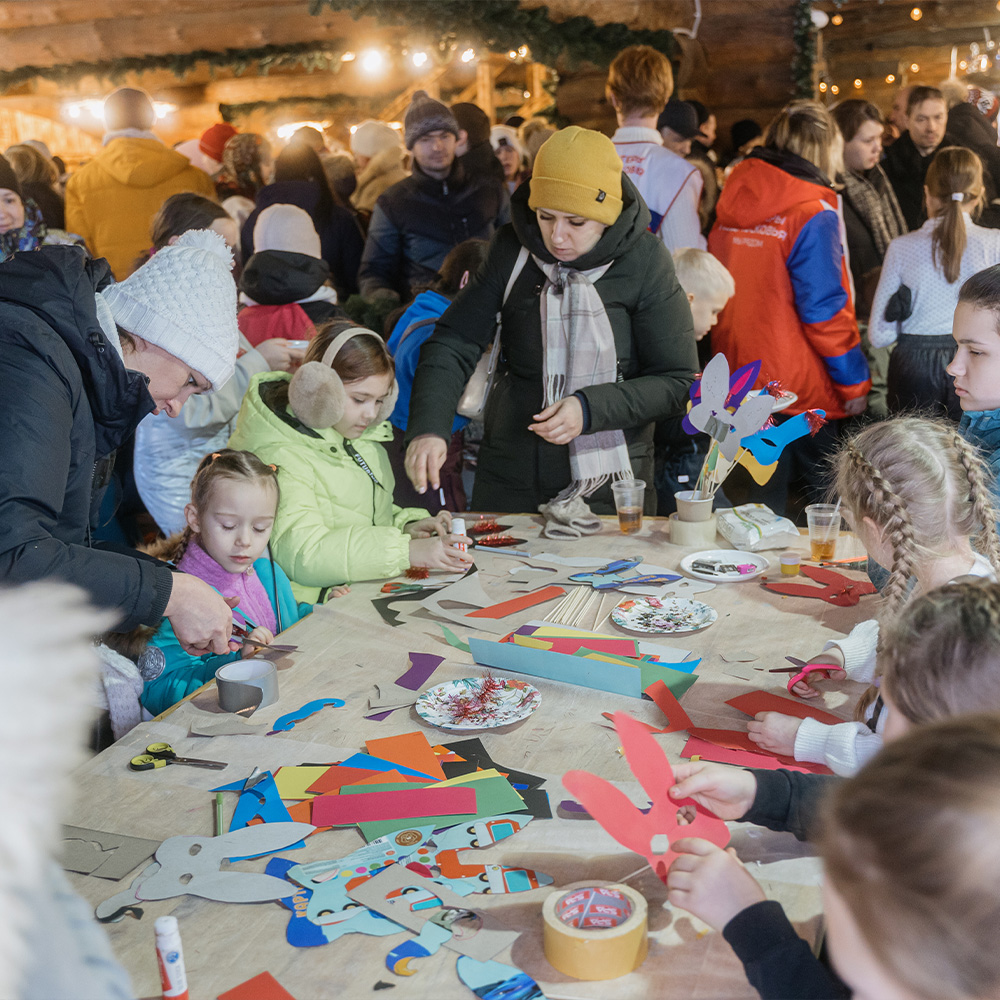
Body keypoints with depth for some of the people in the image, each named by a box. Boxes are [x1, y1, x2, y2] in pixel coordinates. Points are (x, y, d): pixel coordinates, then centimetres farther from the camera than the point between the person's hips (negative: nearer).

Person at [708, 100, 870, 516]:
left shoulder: (731, 204, 6)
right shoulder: (814, 216, -14)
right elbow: (825, 310, -15)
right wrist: (855, 382, -6)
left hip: (740, 382, 7)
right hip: (801, 388, -7)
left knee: (760, 502, 14)